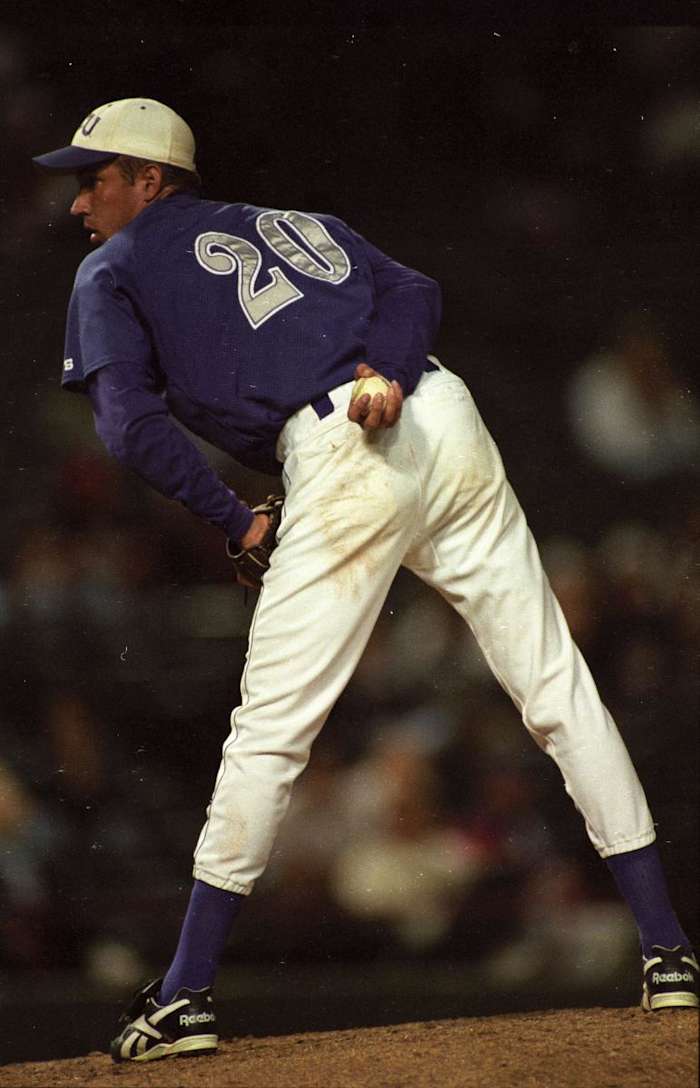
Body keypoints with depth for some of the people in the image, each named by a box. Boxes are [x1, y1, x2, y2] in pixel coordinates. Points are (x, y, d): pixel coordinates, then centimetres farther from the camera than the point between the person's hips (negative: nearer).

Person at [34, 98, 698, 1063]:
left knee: (268, 732, 0)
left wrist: (235, 522, 6)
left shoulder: (114, 272, 14)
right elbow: (414, 292, 11)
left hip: (342, 461, -5)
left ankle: (186, 994, 2)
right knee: (559, 691, 6)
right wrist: (388, 377, -6)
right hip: (446, 420, 5)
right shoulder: (296, 222, 30)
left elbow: (133, 424, -2)